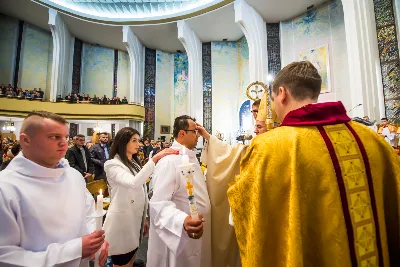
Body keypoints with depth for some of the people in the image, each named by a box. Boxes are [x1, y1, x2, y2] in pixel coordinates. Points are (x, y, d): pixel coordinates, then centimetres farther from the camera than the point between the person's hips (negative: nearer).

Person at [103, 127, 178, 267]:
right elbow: (133, 183, -35)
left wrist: (144, 218, 16)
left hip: (136, 219, 7)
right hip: (121, 220, -7)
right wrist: (154, 159, -40)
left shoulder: (135, 163, 8)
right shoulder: (112, 165, -16)